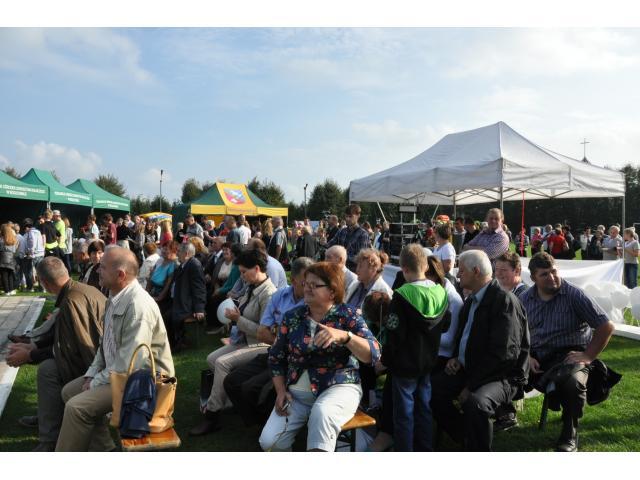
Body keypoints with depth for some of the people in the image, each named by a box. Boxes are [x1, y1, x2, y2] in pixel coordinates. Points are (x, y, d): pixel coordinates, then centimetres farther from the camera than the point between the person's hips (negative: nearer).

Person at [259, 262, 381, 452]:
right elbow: (276, 358, 12)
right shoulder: (292, 317, 5)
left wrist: (344, 336, -32)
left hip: (338, 387, -3)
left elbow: (373, 354, -17)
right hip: (297, 393, 4)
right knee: (269, 441, -12)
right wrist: (281, 391, 0)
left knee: (321, 412, -36)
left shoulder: (348, 316, -4)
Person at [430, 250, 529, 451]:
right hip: (468, 369, 9)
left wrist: (471, 386, -21)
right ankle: (466, 438, 13)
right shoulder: (470, 300, 11)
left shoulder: (504, 300, -16)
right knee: (430, 387, -6)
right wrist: (455, 358, 3)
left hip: (503, 376, -8)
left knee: (476, 402, -35)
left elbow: (503, 354, -22)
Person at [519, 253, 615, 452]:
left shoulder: (574, 295, -6)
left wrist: (588, 356, -9)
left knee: (573, 383, -35)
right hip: (536, 356, 3)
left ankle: (570, 435, -9)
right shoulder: (525, 298, 6)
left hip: (569, 354, -3)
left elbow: (606, 327, -6)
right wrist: (527, 357, -7)